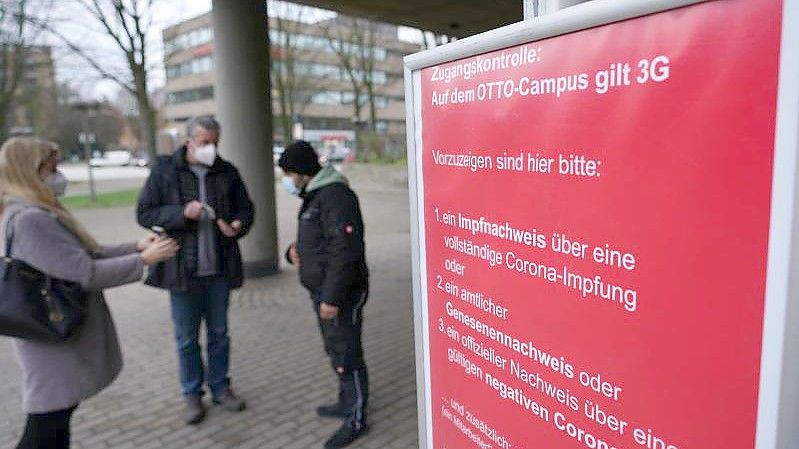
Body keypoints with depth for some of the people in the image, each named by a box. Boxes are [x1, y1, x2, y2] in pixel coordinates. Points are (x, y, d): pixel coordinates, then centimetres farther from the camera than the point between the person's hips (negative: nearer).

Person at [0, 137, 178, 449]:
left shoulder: (37, 214, 9)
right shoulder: (30, 220, -24)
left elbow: (85, 255, 11)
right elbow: (86, 274, -25)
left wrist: (135, 246, 1)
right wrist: (143, 260, -17)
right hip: (55, 343, -10)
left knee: (57, 422, 22)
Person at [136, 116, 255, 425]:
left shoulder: (227, 171, 2)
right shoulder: (165, 170, -4)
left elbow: (246, 208, 10)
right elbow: (144, 213, -4)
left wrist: (238, 226, -13)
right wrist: (182, 212, -20)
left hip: (220, 268, 2)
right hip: (182, 269, -2)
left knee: (219, 333, 15)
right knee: (186, 338, 10)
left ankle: (220, 387, 32)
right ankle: (192, 394, 27)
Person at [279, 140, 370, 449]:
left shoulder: (336, 196, -18)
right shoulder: (313, 196, 14)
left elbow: (344, 251, -24)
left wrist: (332, 297, -25)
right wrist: (295, 250, 3)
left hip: (341, 293, -10)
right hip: (322, 291, 10)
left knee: (346, 355, 0)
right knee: (335, 351, 21)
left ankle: (356, 420, 14)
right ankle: (347, 402, 37)